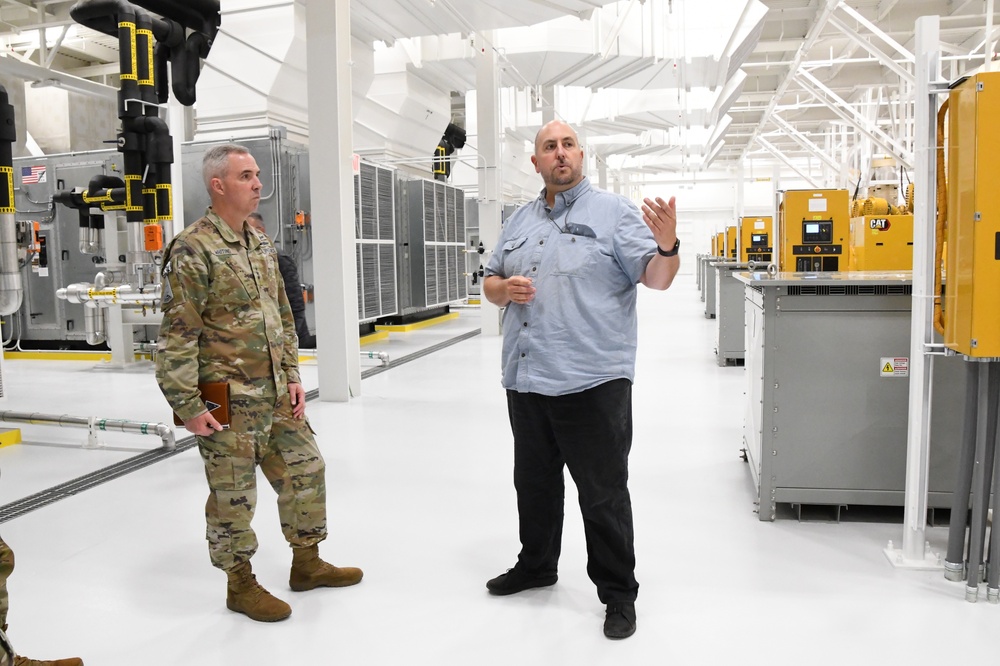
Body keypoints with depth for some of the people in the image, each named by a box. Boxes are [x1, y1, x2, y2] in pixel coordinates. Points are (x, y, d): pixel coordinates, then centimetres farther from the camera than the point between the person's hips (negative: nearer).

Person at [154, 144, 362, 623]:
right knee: (234, 493, 6)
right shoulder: (193, 249, -14)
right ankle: (241, 584, 26)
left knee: (305, 471, 15)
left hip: (276, 394, 8)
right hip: (229, 401, -8)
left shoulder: (260, 243, 11)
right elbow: (177, 336, -16)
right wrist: (188, 406, -15)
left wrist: (292, 375, 12)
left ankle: (306, 563, 34)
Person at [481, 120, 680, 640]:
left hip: (591, 382, -6)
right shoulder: (519, 222, 15)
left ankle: (618, 592, 20)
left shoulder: (612, 212, -3)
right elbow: (490, 281, 20)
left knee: (603, 493, 3)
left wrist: (667, 246, -30)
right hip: (526, 381, 6)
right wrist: (504, 289, -3)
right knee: (534, 482, 21)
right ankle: (535, 565, 41)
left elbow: (656, 279, -9)